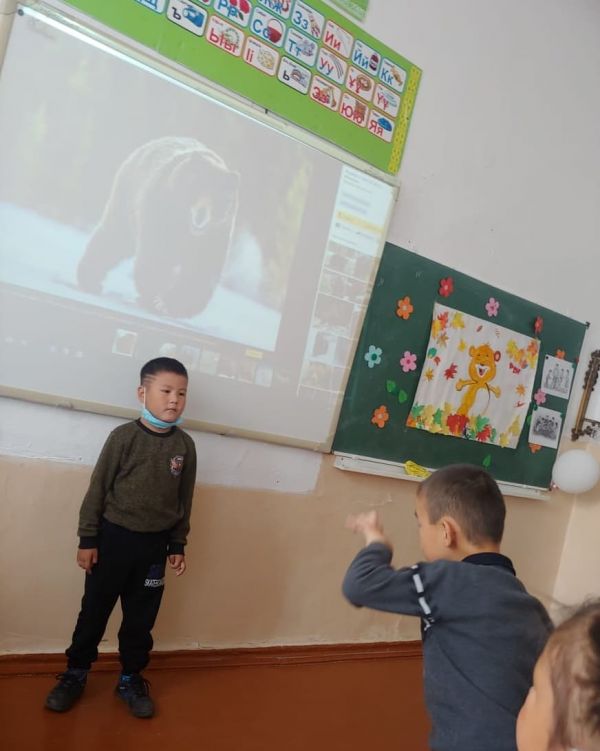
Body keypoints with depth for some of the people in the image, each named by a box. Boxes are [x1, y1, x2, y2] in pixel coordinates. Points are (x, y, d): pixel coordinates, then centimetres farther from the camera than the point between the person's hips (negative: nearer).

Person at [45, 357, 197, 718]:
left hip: (154, 544, 2)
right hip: (114, 536, -2)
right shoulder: (124, 436, -12)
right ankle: (75, 673, 32)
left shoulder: (185, 445, -4)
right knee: (94, 610, 12)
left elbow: (185, 500, 4)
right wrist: (87, 538, -6)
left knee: (141, 616, 14)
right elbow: (98, 489, -7)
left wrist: (178, 545, 6)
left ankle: (131, 678, 33)